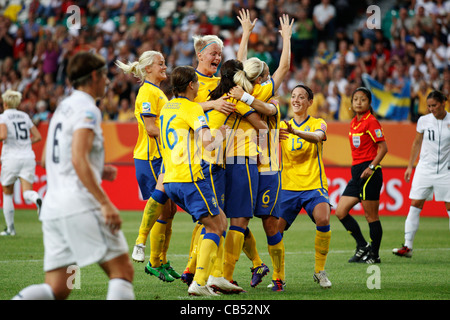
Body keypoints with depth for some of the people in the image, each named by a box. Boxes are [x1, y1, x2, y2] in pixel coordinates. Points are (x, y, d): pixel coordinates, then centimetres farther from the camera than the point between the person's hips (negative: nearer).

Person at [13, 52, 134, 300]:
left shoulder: (63, 107, 22)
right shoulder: (87, 110, -6)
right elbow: (78, 160, -18)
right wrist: (105, 203, -21)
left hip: (52, 208, 8)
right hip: (80, 205, -8)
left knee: (57, 289, 4)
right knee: (122, 271, -4)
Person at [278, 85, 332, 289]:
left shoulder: (318, 124, 3)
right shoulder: (283, 125, 14)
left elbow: (317, 136, -19)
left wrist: (295, 131, -40)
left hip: (313, 186, -3)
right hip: (288, 187, 3)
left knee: (323, 220, -27)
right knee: (275, 230, -9)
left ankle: (320, 271, -10)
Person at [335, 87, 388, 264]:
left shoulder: (371, 122, -10)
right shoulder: (354, 123, 15)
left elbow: (383, 147, -15)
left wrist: (371, 167, -21)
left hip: (369, 173, -9)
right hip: (356, 172, 9)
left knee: (371, 216, -3)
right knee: (340, 212, 4)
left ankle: (374, 254, 6)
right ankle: (362, 246, 13)